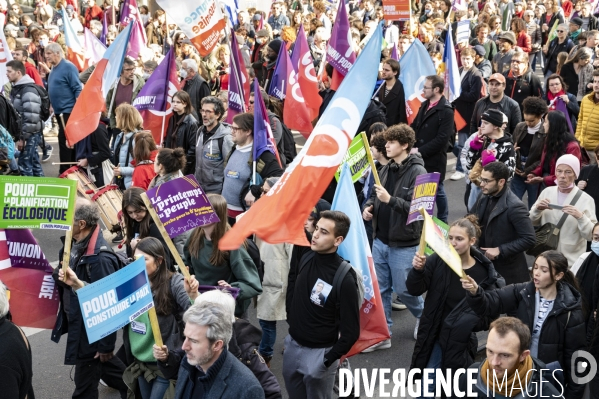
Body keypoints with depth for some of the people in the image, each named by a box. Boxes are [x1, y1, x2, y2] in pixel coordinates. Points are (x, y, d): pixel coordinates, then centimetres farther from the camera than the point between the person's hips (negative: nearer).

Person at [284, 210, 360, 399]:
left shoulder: (344, 278, -23)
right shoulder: (305, 258, -6)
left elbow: (351, 332, -18)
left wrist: (327, 361, -16)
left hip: (319, 353, -6)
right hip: (292, 344, 6)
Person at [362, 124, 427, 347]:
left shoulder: (417, 172, -14)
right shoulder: (386, 169, 8)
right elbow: (374, 196, 20)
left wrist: (390, 199, -30)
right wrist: (368, 207, -1)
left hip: (404, 244, -7)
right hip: (380, 240, 7)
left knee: (403, 289, 6)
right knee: (379, 288, 10)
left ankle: (423, 316, 35)